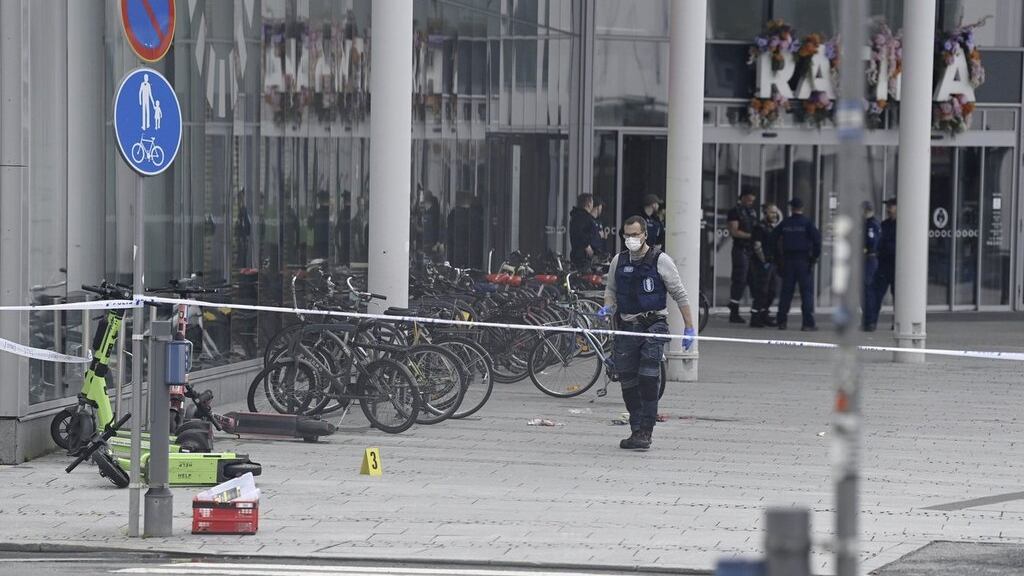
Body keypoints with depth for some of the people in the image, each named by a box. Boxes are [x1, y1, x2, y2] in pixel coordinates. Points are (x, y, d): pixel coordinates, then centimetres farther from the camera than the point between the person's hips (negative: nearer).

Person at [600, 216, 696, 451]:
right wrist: (607, 307, 1)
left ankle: (645, 432, -14)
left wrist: (689, 328, -2)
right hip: (626, 326, 5)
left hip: (653, 326, -5)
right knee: (628, 383, 5)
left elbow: (680, 295, 0)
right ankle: (636, 430, 15)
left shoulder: (660, 260, -4)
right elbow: (611, 289, 24)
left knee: (649, 380, -16)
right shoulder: (618, 261, 9)